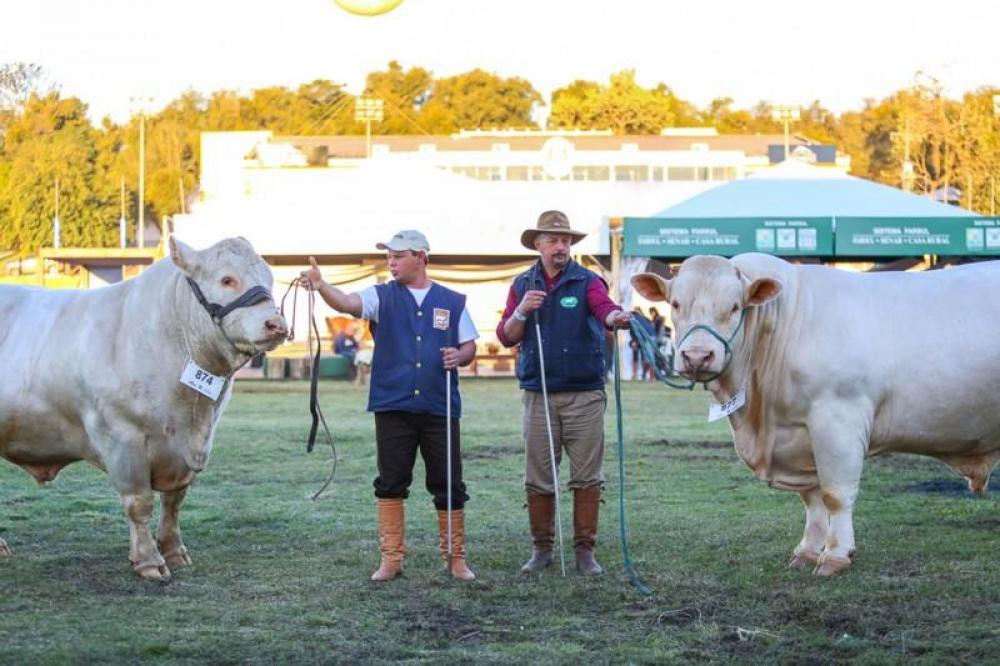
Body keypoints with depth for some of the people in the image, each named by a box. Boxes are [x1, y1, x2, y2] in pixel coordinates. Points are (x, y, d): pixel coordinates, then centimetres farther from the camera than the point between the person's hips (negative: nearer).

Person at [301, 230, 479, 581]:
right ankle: (391, 559, 11)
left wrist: (459, 357, -13)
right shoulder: (382, 296, 4)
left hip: (440, 407, 0)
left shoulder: (452, 301, 8)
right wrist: (320, 286, -35)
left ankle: (456, 558, 13)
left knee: (449, 486, 3)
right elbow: (347, 303, -15)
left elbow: (470, 345, 11)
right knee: (390, 485, 3)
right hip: (393, 406, 0)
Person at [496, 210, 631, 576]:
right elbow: (506, 337, 7)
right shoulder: (522, 285, 10)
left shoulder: (587, 281, 0)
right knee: (538, 477, 6)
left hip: (585, 395, -2)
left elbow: (604, 307, -22)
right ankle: (541, 549, 16)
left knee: (586, 476, 0)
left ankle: (585, 550, 8)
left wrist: (616, 317, -45)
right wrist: (521, 311, -12)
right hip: (538, 394, 2)